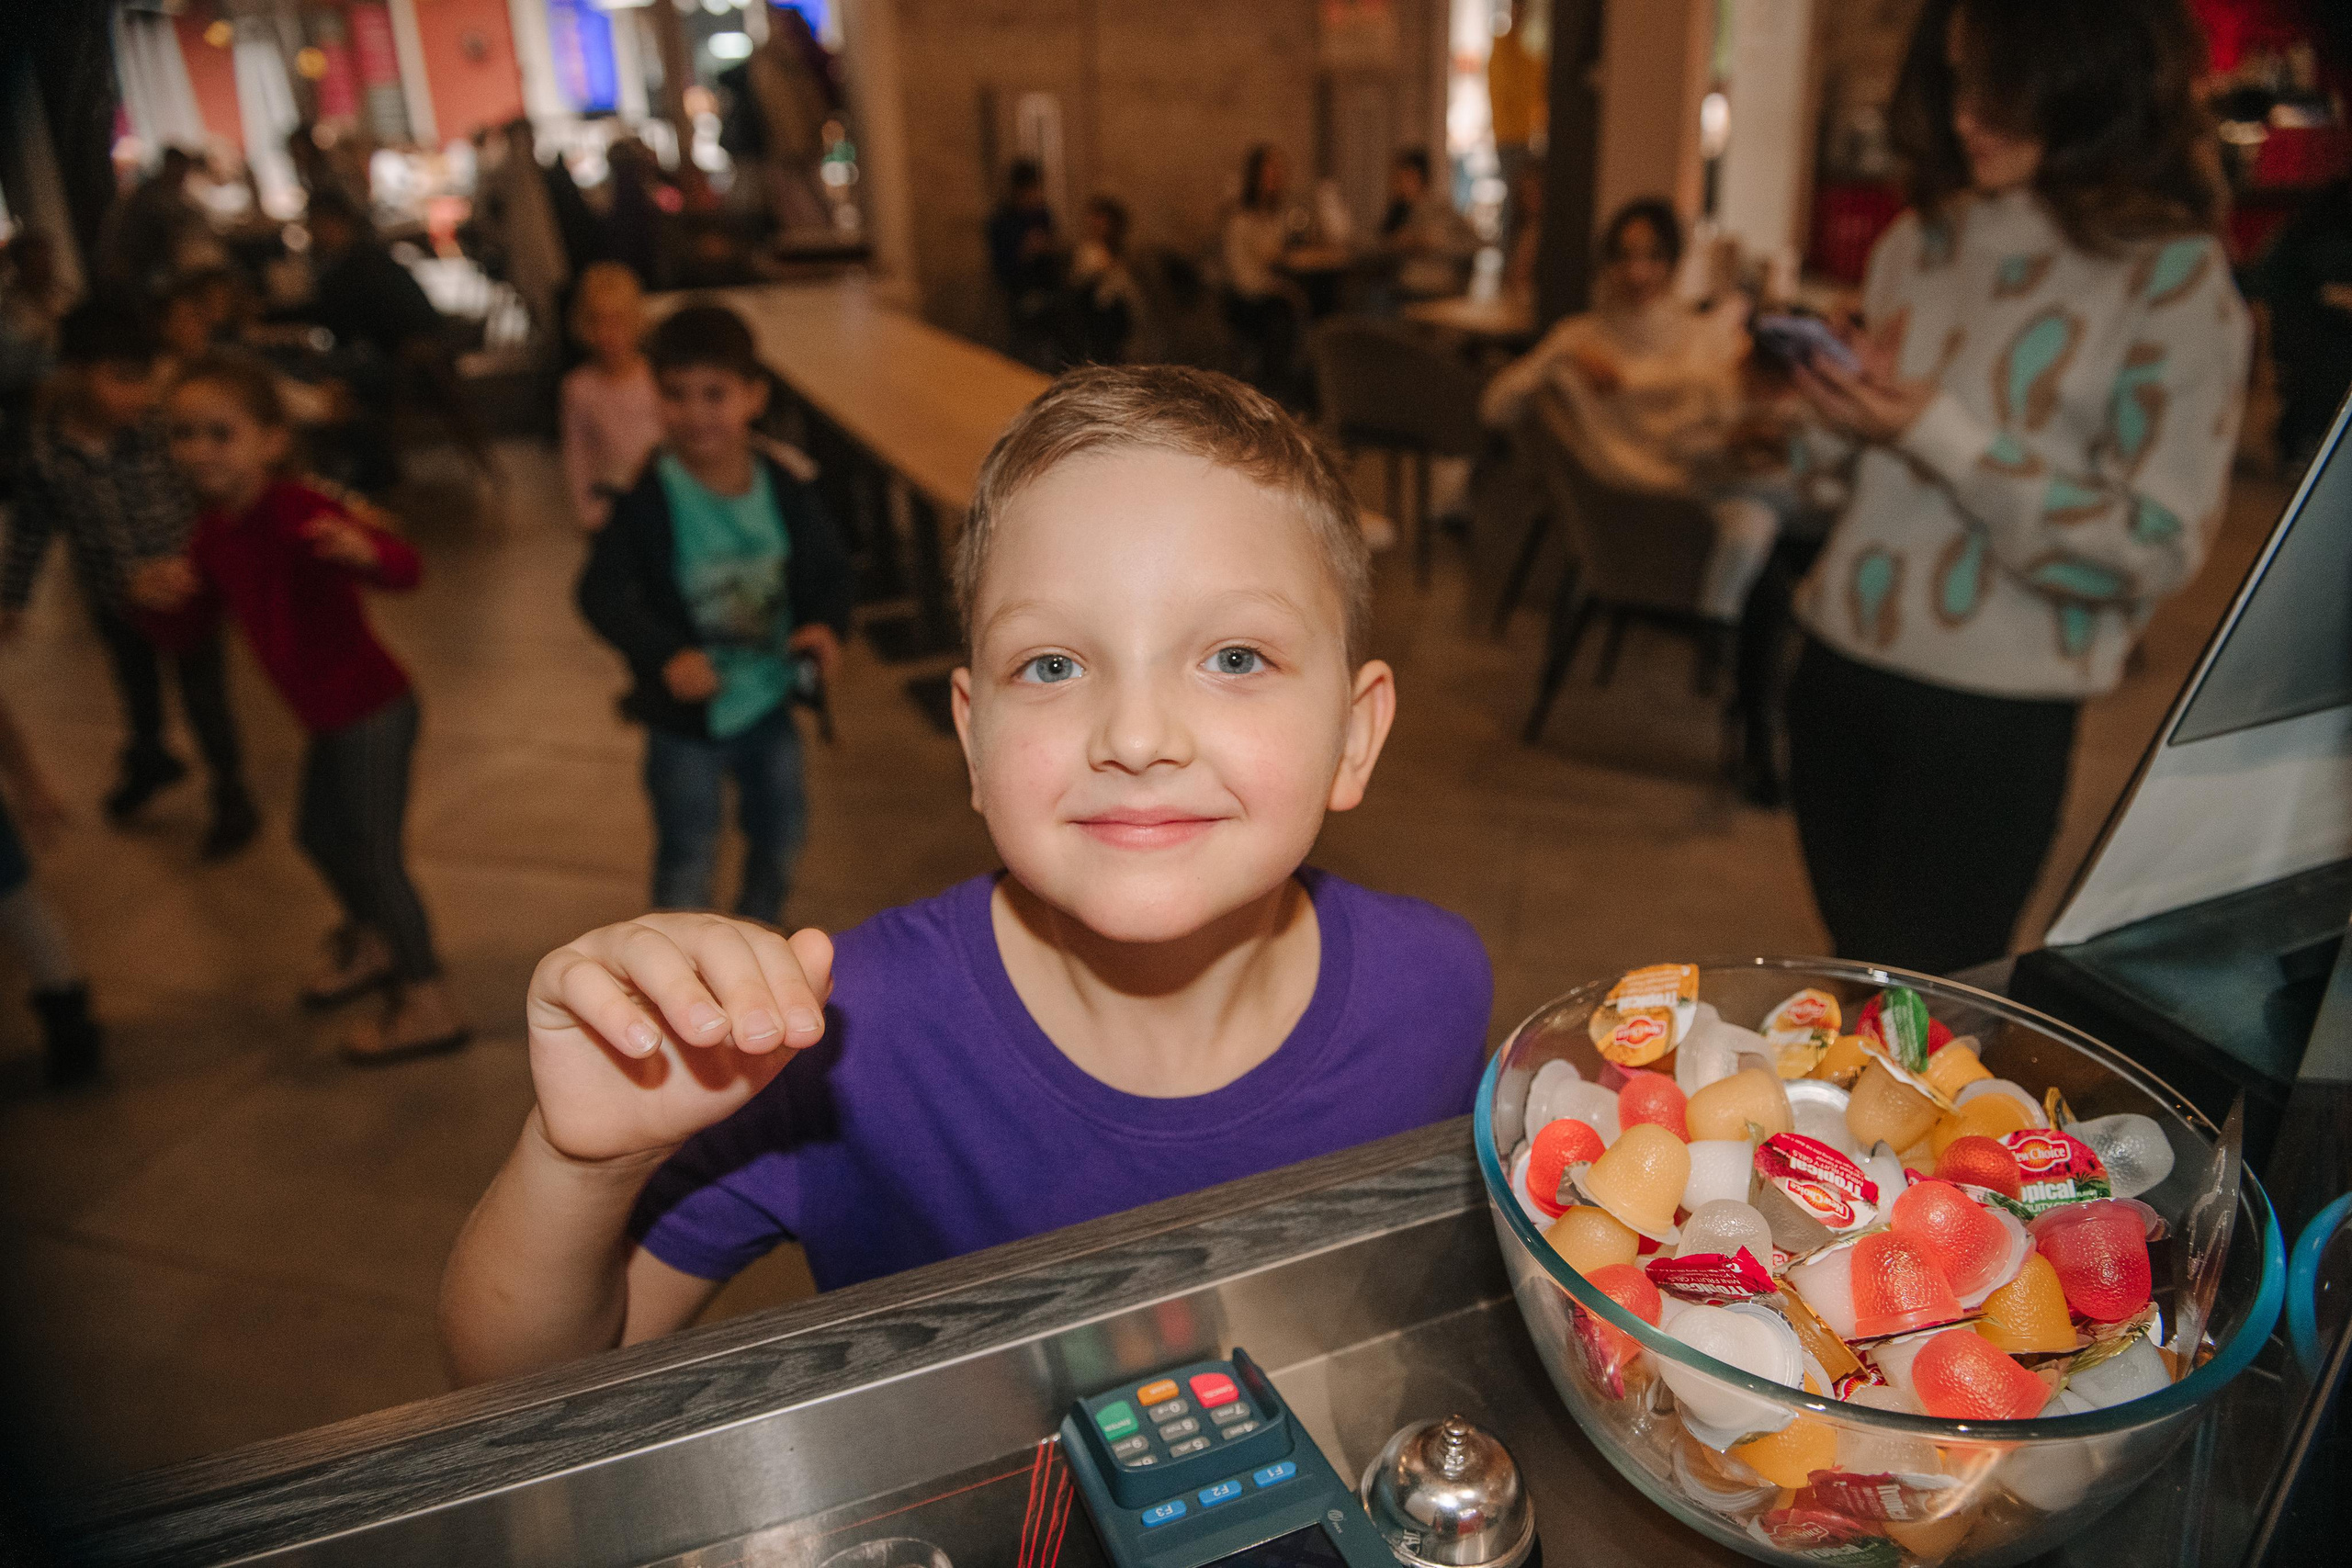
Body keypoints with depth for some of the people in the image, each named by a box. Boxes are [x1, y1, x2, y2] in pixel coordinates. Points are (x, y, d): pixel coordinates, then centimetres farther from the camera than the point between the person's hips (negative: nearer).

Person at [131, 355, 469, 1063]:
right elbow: (186, 630, 10)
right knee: (320, 834, 26)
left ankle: (428, 1003, 18)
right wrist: (157, 597, -12)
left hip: (370, 711, -9)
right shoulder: (215, 531, 3)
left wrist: (362, 549, -63)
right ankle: (370, 944, 52)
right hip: (332, 715, 9)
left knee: (373, 854, 1)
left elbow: (405, 568, -41)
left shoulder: (296, 511, -25)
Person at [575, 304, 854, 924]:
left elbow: (830, 570, 1)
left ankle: (758, 932, 51)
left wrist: (826, 623, -20)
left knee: (779, 831, 23)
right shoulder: (650, 501, -20)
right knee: (688, 857, 8)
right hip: (687, 715, -4)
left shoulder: (783, 489, -9)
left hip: (769, 697, 5)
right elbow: (601, 593, -20)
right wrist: (666, 654, -34)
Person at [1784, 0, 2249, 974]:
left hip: (1988, 718, -5)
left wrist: (1938, 429, -20)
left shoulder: (2173, 279, -9)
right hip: (1838, 671, 5)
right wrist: (1830, 400, -6)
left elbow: (2156, 549, -14)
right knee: (1851, 990, 19)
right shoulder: (1920, 243, 6)